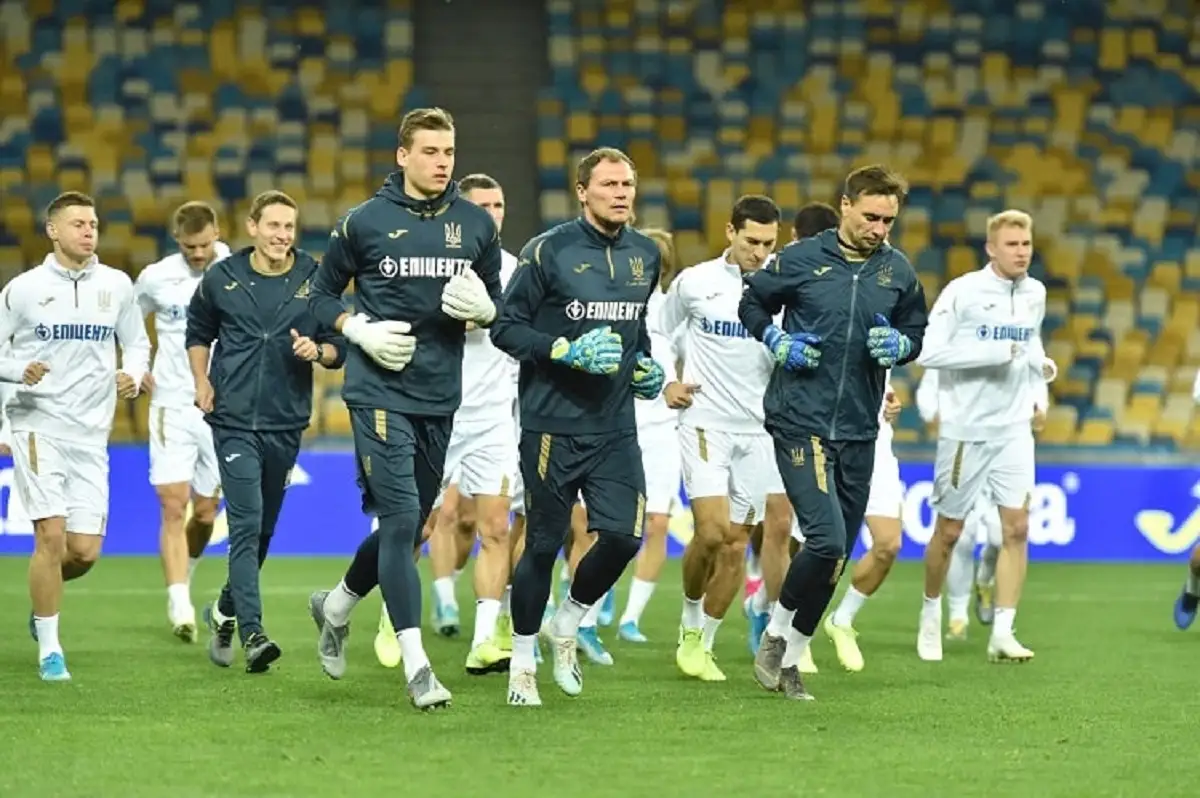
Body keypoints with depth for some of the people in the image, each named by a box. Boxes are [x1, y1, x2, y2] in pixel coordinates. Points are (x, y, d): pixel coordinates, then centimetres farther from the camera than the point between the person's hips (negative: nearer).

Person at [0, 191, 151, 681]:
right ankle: (49, 649, 0)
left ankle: (44, 596, 32)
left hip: (90, 433, 3)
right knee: (51, 534, -13)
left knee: (86, 550, -2)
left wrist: (132, 375, -4)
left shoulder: (116, 285, 5)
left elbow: (137, 343, 17)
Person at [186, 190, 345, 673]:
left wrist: (318, 351, -15)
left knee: (263, 528, 12)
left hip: (286, 424, 2)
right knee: (247, 523, -14)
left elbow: (339, 348, 6)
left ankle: (226, 610, 36)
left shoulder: (314, 280, 0)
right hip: (234, 420, -2)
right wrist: (202, 383, 6)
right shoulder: (222, 279, 0)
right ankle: (252, 635, -21)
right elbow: (198, 333, 18)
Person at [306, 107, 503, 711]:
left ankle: (336, 607, 38)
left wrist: (482, 307, -7)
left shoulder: (476, 225, 8)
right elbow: (322, 294, 8)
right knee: (400, 518, -14)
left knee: (410, 525, 12)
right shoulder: (366, 222, -1)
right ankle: (415, 662, -13)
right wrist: (360, 329, -10)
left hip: (440, 396, 4)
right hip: (379, 391, -4)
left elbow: (496, 303, 16)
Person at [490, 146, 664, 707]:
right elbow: (505, 328, -7)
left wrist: (644, 364, 8)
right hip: (552, 424, -5)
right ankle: (522, 663, 18)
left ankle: (566, 625, 19)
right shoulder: (548, 251, -8)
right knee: (543, 545, 2)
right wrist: (568, 351, -18)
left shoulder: (645, 256, 10)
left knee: (623, 537, -8)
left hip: (616, 427, 5)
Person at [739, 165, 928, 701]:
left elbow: (916, 333, 18)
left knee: (838, 554, 7)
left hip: (858, 431, 5)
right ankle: (778, 631, 4)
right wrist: (777, 341, -6)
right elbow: (752, 302, 10)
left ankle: (790, 657, 21)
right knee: (827, 538, -18)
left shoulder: (898, 271, 6)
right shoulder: (801, 259, -4)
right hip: (800, 421, -4)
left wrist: (898, 345, -4)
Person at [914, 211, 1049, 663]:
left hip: (1014, 427, 4)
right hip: (964, 428, -4)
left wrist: (1039, 392, 12)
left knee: (1016, 526, -7)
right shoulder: (962, 292, -13)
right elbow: (927, 352, -19)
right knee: (949, 531, 6)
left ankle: (1002, 633, -5)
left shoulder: (1035, 294, 6)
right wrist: (993, 353, -23)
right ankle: (931, 614, 29)